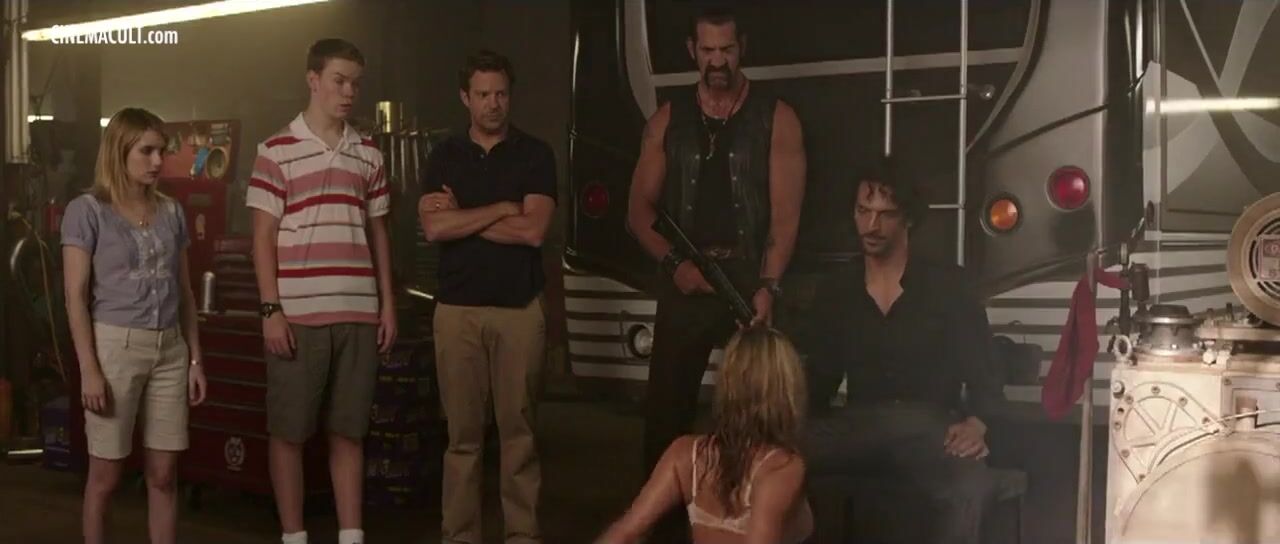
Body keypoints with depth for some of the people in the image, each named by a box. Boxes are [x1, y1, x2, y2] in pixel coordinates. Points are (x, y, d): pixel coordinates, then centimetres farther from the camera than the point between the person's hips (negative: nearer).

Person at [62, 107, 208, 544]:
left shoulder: (172, 213, 11)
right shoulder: (87, 211, -4)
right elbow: (76, 296, -7)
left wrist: (196, 359, 9)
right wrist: (89, 369, -13)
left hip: (170, 351, 4)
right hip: (115, 347, -4)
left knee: (164, 474, 7)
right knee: (106, 474, 5)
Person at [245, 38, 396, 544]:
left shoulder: (368, 155, 12)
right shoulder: (276, 151, 0)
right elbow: (263, 237, -2)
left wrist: (387, 303, 9)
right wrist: (271, 310, -9)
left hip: (357, 312, 4)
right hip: (298, 313, -3)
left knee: (348, 430, 9)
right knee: (289, 431, 4)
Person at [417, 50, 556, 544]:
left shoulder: (534, 154, 4)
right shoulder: (444, 156, 9)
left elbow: (533, 230, -9)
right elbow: (433, 227, -5)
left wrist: (461, 216, -4)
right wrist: (500, 210, -7)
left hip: (519, 308, -1)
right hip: (457, 308, 1)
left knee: (520, 429, 2)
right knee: (462, 432, 4)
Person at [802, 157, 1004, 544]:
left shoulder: (948, 285, 5)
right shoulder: (835, 291, 14)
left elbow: (981, 370, 2)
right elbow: (823, 379, 16)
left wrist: (976, 424, -19)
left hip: (930, 424, -2)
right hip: (860, 423, 2)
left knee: (972, 485, -38)